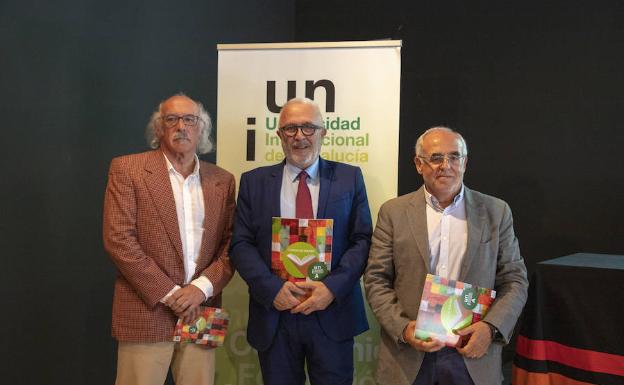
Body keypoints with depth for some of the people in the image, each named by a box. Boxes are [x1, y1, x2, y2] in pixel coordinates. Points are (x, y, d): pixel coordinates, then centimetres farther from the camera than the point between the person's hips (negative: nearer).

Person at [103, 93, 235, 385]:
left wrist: (202, 287, -9)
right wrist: (169, 293, -11)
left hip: (200, 312, 3)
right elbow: (117, 239, -8)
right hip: (146, 312, -3)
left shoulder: (222, 181, 10)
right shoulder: (127, 169, -1)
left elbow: (230, 244, 8)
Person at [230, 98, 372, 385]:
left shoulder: (349, 178, 5)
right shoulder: (254, 181, 6)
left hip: (332, 312, 0)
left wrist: (333, 287, -13)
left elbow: (363, 240, 1)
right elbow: (241, 244, 1)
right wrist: (272, 288, -12)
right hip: (274, 314, 1)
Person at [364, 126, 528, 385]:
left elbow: (514, 280, 4)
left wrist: (491, 327, -11)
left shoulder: (496, 212, 4)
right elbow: (376, 279, 0)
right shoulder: (393, 212, 2)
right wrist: (403, 328, -13)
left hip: (472, 354, 1)